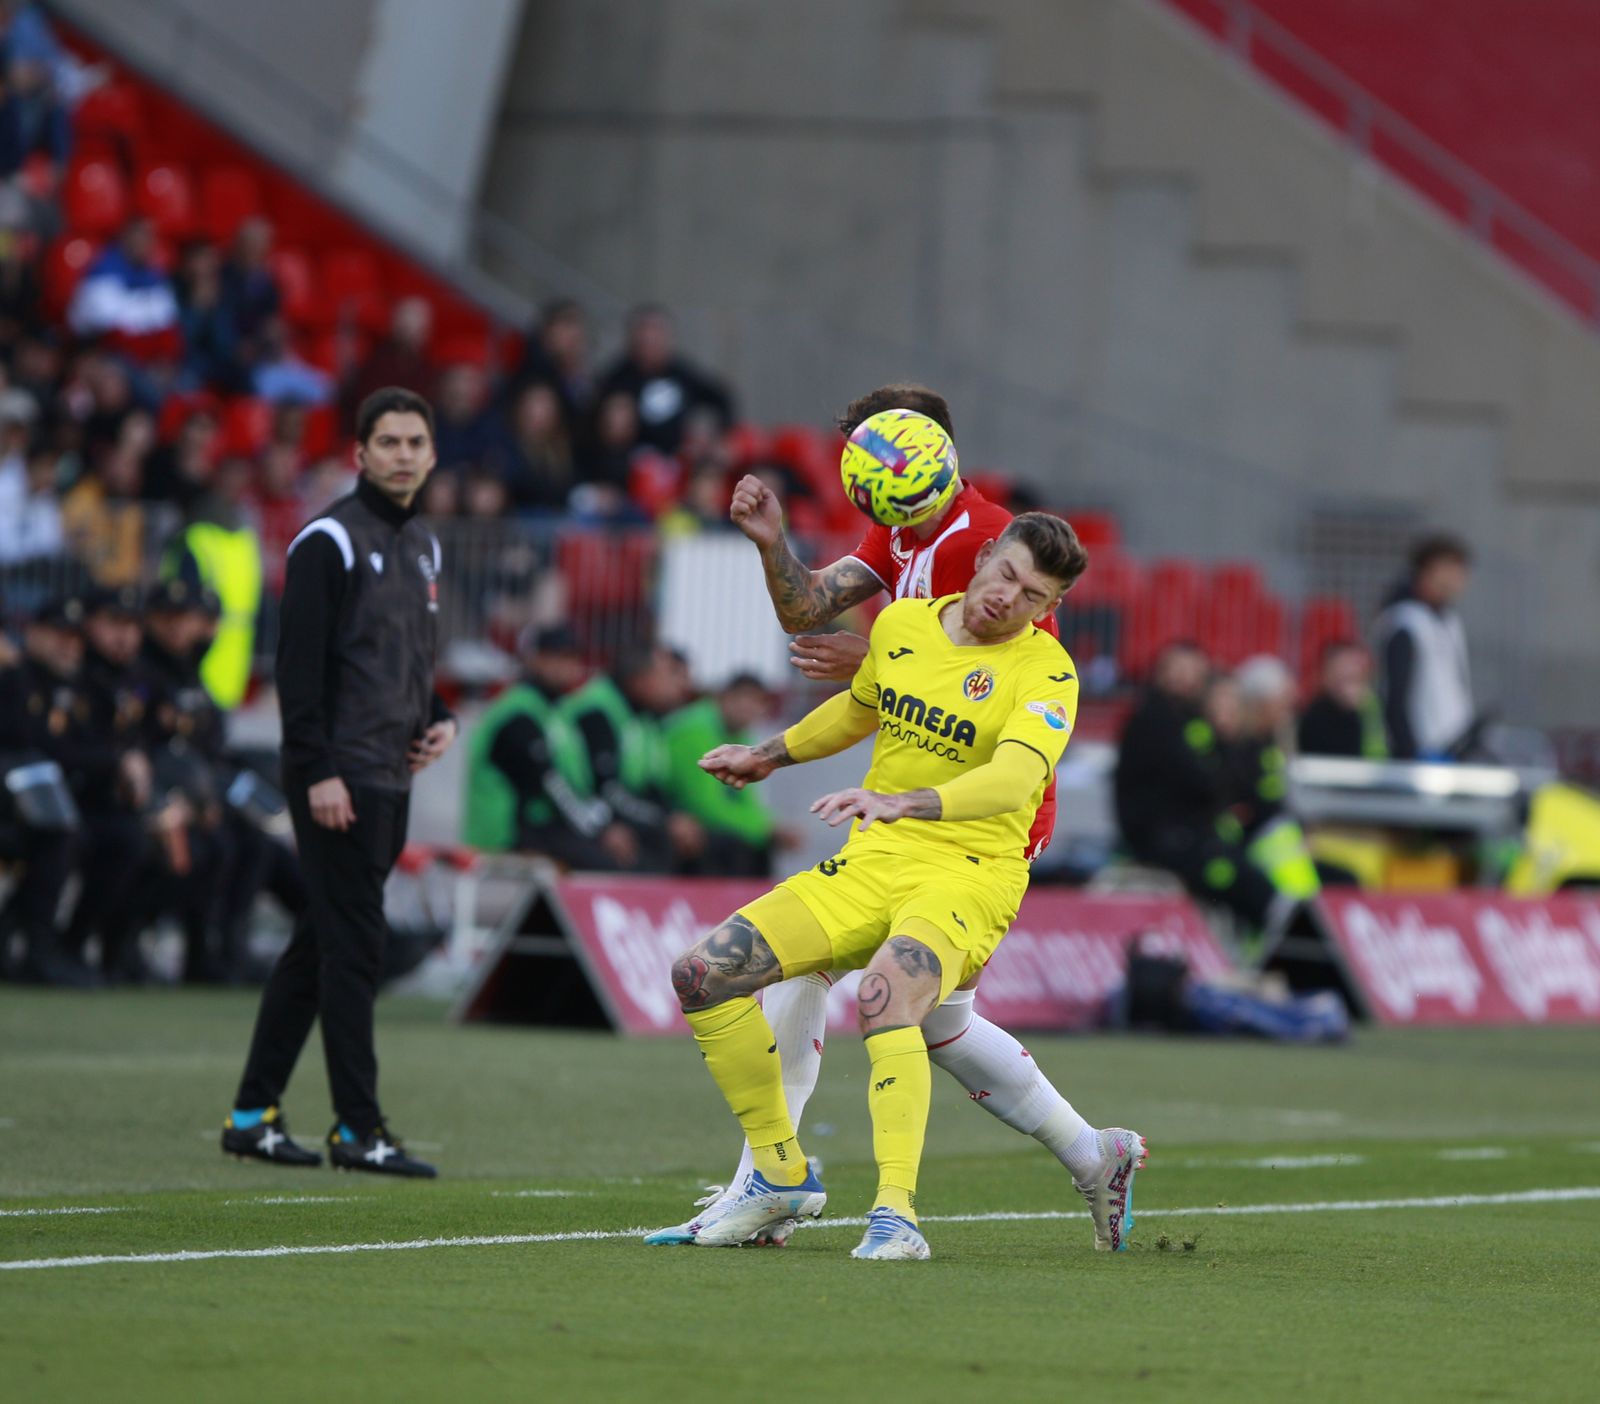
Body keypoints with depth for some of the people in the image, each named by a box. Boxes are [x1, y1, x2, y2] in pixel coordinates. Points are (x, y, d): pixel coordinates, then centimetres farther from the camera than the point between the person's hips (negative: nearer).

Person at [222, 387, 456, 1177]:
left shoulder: (422, 547, 18)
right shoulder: (330, 541, -9)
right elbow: (299, 662, -15)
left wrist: (440, 719, 9)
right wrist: (318, 771, -20)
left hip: (392, 780, 9)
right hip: (339, 778, -9)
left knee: (321, 947, 10)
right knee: (354, 946, -9)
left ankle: (253, 1114, 16)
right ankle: (357, 1129, -7)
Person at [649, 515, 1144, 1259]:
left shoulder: (1045, 674, -13)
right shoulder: (900, 625, 7)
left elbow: (1013, 778, -31)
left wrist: (903, 802, -46)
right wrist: (771, 754, 38)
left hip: (969, 875, -7)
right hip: (871, 862, 7)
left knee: (884, 997, -37)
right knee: (702, 972, -5)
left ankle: (897, 1214, -40)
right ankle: (781, 1177, 7)